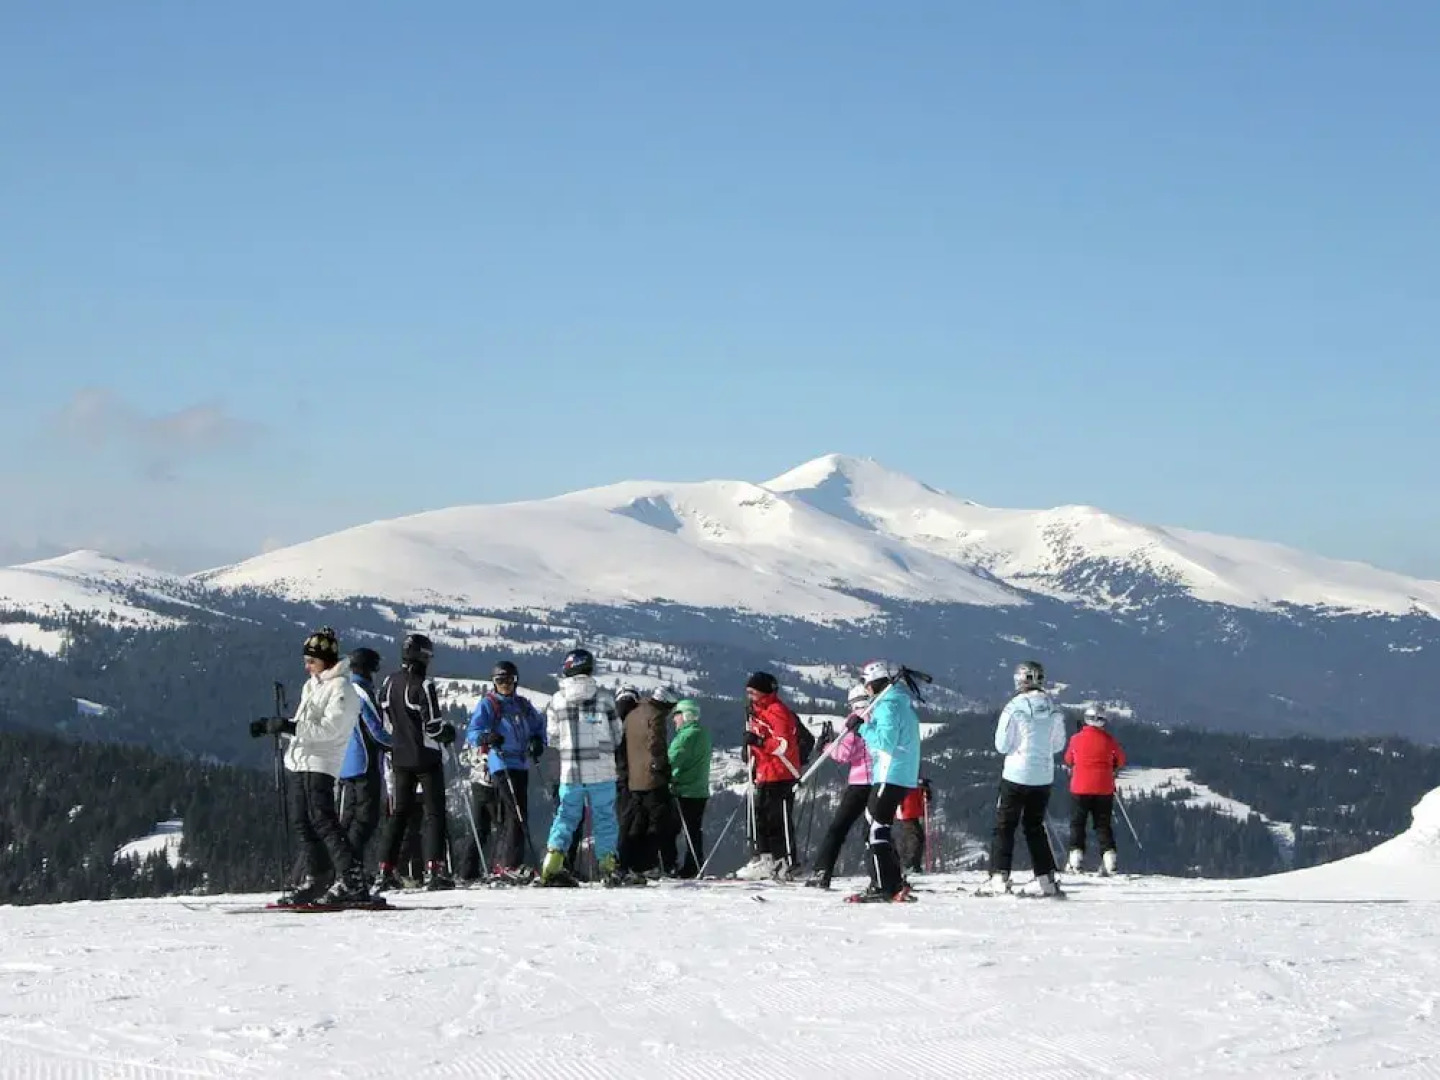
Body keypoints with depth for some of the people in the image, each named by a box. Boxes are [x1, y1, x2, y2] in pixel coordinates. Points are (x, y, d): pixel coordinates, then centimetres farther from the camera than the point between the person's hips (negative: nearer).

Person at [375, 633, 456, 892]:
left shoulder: (389, 682, 4)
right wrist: (449, 731, 3)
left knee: (399, 812, 14)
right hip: (426, 758, -6)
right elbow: (433, 725, -17)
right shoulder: (423, 686, -16)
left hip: (400, 757, 6)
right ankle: (433, 868, -12)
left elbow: (385, 721, 11)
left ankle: (386, 870, 10)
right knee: (433, 812, -1)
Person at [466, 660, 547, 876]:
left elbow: (539, 724, 30)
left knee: (509, 817, 10)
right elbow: (472, 733, -9)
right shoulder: (487, 704, -1)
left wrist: (538, 741, 10)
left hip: (522, 764, 7)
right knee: (517, 812, -17)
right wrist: (486, 737, -30)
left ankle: (499, 864, 16)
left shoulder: (523, 704, 16)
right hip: (502, 765, -7)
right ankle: (511, 864, -18)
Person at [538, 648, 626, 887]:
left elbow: (553, 739, 5)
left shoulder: (556, 700, -2)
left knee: (566, 816, 11)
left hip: (570, 771, 2)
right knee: (604, 817, 8)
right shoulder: (603, 697, -5)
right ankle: (607, 865, 4)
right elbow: (617, 736, 2)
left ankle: (552, 866, 1)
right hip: (601, 770, -2)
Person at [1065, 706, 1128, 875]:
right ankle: (1108, 854, -2)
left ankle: (1076, 852, -4)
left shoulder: (1077, 739, -5)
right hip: (1104, 789, 1)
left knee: (1077, 823, 7)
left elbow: (1068, 760, 10)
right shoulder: (1109, 740, -3)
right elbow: (1121, 761, 10)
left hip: (1080, 788, -1)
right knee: (1103, 824, 9)